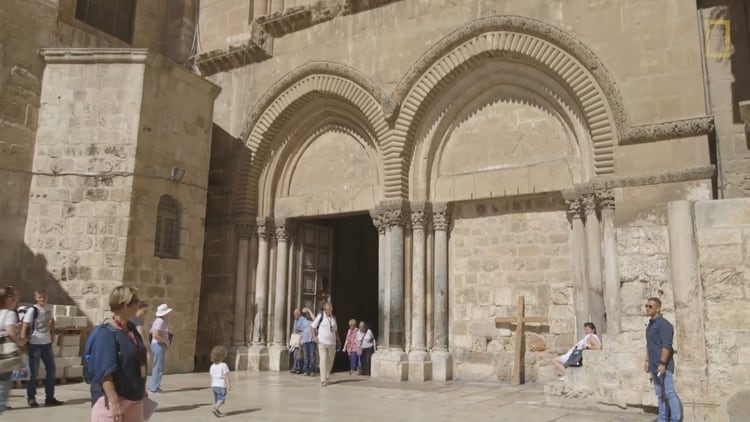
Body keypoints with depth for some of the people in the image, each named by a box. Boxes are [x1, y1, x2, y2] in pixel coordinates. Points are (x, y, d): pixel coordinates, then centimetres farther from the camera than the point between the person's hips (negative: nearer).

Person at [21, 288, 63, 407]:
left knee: (51, 369, 7)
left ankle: (50, 397, 16)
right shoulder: (32, 310, -13)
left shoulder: (48, 309, 6)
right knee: (33, 371, 3)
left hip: (47, 343, 6)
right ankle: (31, 397, 19)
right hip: (35, 344, -6)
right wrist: (23, 339, -20)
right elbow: (25, 326, -15)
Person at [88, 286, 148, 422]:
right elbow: (105, 372, -24)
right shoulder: (107, 333, -19)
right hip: (111, 398, -8)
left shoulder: (131, 329, 7)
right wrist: (114, 403, -27)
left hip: (134, 398, 8)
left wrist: (142, 391, 23)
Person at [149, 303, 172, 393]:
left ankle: (153, 385, 22)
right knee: (159, 367, -5)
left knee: (156, 366, 17)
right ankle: (154, 387, -1)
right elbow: (155, 335, -27)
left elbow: (151, 332, 20)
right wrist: (165, 340, -16)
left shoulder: (158, 320, 13)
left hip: (156, 345, 10)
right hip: (159, 346, -10)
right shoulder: (160, 322, -18)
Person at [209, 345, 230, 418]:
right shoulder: (223, 365, -15)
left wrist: (212, 386, 18)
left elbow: (212, 376, 10)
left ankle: (217, 411, 18)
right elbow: (226, 377, -14)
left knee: (216, 399, 15)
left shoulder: (212, 366, 4)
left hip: (214, 385, 7)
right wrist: (229, 385, -11)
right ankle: (216, 409, -19)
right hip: (221, 385, -7)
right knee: (222, 399, -2)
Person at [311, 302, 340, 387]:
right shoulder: (320, 316, -5)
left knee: (330, 361, 10)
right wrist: (314, 336, -10)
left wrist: (338, 339, 16)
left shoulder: (333, 318, 10)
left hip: (332, 343, 5)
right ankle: (323, 380, -7)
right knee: (323, 361, -9)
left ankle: (326, 377, 28)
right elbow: (313, 326, -1)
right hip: (322, 342, -5)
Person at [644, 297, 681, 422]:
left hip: (663, 366, -9)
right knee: (660, 394, 13)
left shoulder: (663, 324, -13)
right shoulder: (650, 324, 15)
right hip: (654, 366, 9)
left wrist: (662, 363, -23)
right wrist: (647, 360, 19)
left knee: (669, 393, -4)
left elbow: (666, 346, -20)